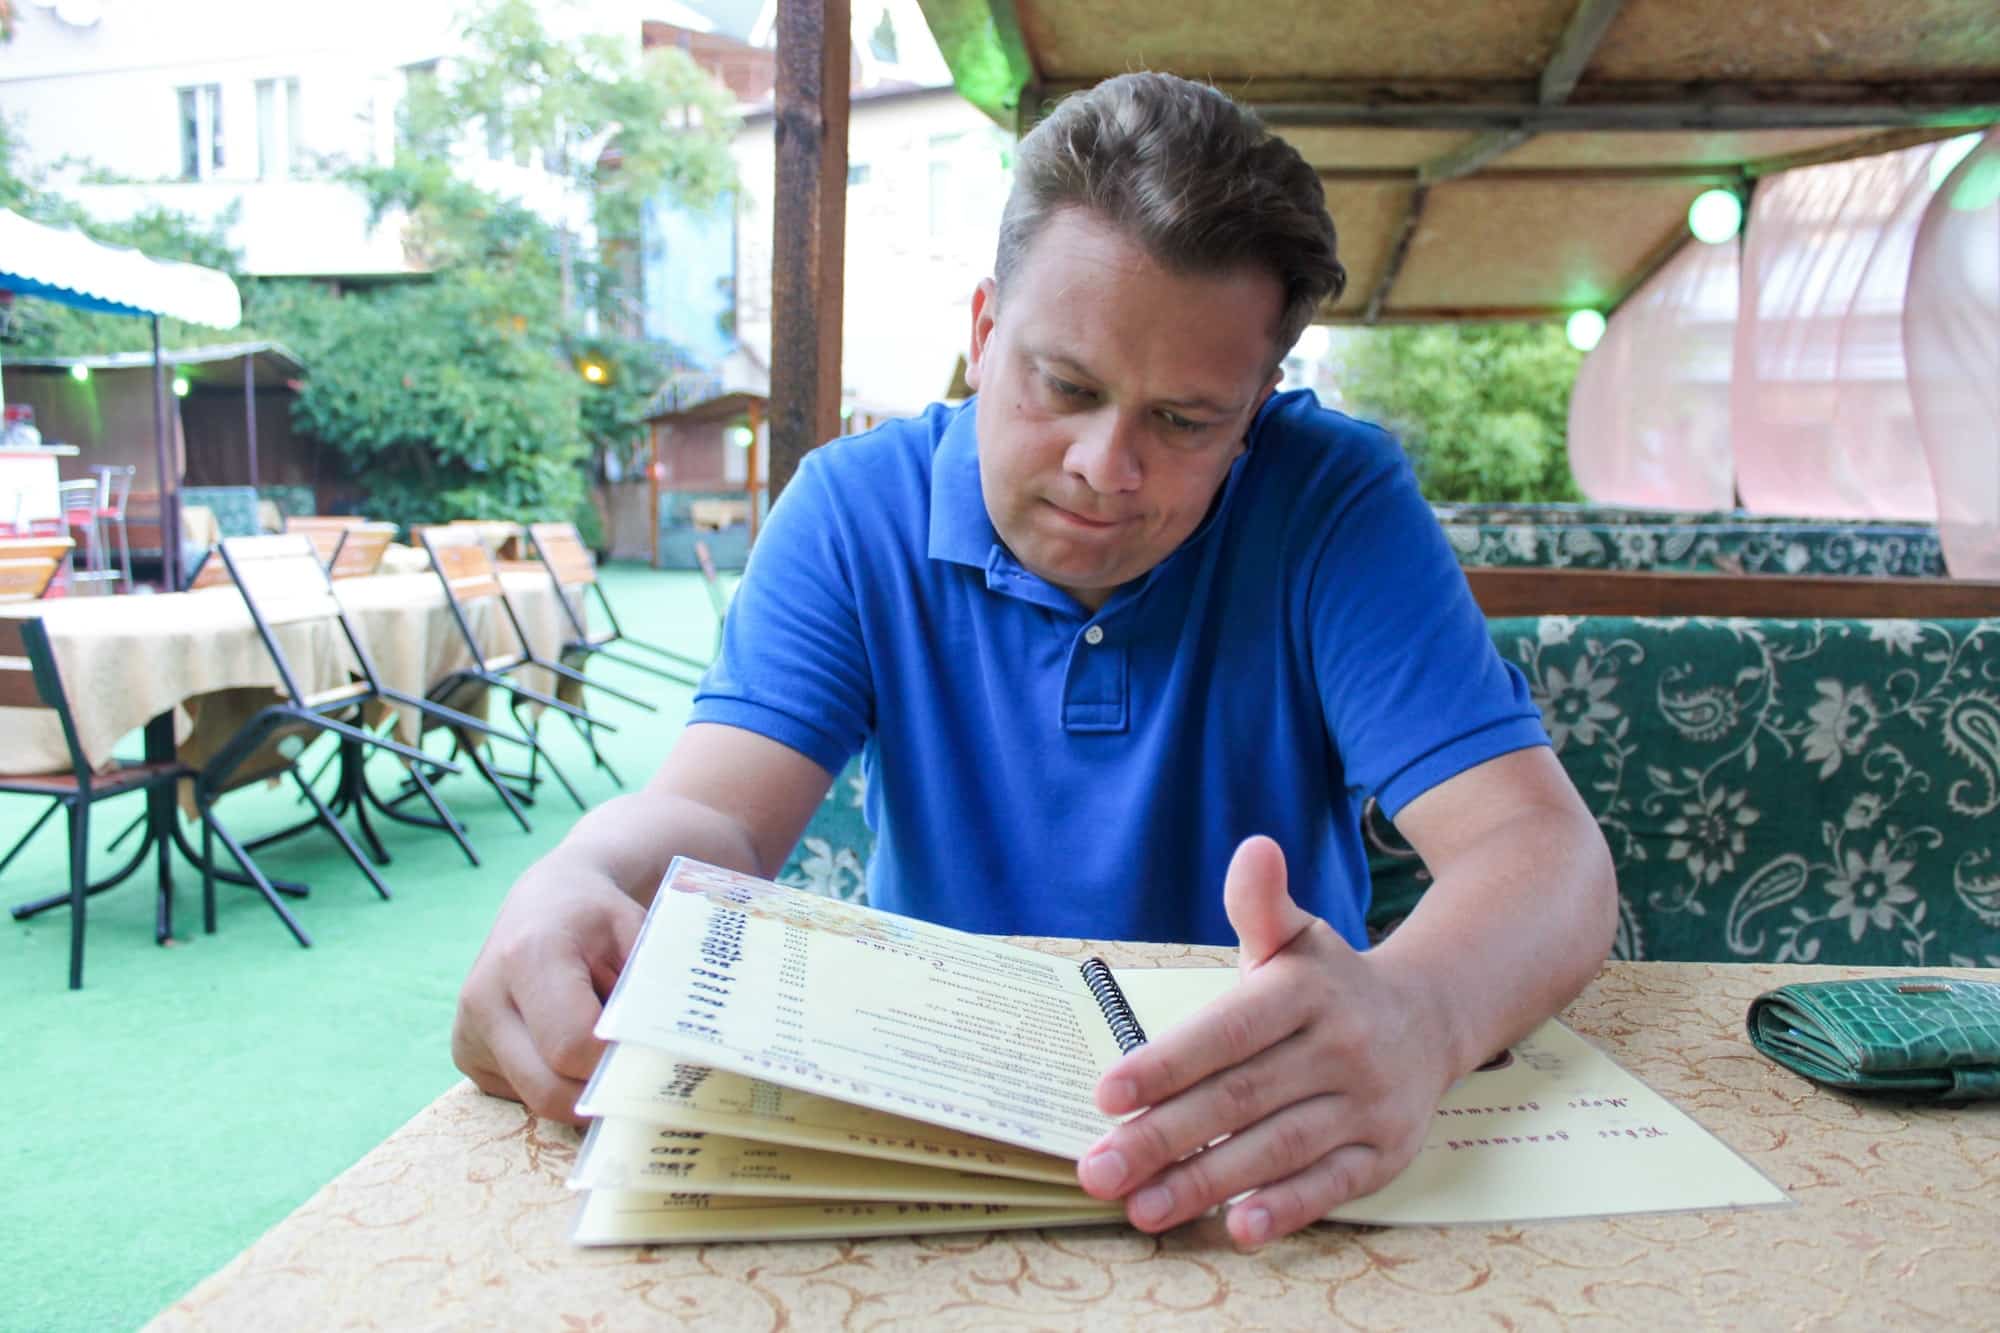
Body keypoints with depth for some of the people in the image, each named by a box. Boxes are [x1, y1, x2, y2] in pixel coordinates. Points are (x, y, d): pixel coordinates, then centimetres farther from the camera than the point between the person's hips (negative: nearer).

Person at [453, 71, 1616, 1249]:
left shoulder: (1338, 502, -12)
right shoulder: (854, 508, -6)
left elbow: (1543, 848, -20)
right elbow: (712, 818, -15)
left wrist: (1413, 1013, -42)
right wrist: (574, 889, -39)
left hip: (1271, 1135, 0)